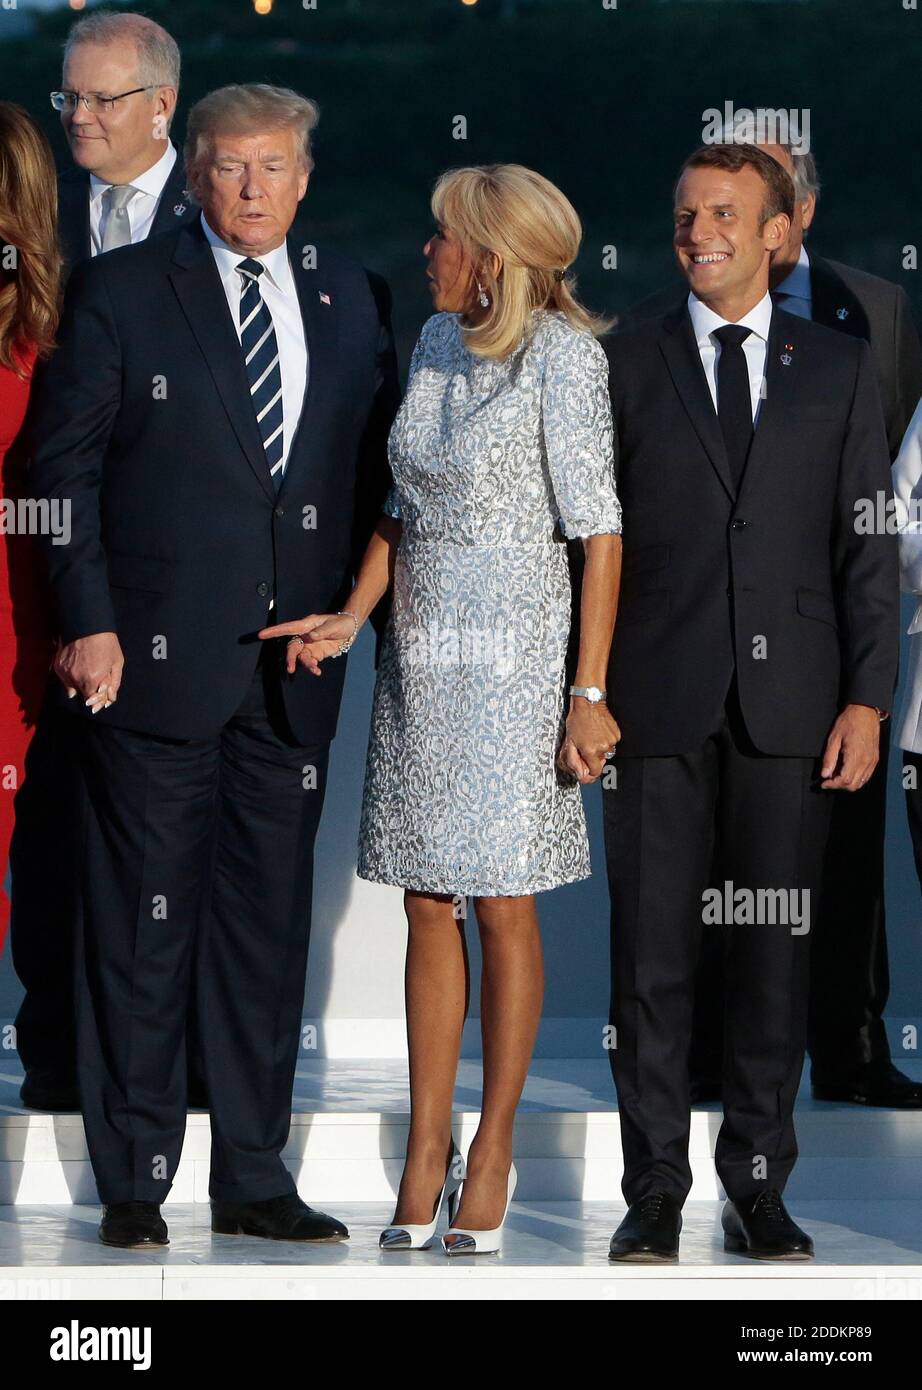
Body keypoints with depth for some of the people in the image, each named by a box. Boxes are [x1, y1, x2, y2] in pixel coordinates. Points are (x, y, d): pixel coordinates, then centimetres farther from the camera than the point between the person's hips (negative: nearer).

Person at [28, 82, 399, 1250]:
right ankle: (132, 1184, 8)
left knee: (270, 925, 8)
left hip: (295, 670, 4)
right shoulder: (120, 291, 0)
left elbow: (373, 465, 15)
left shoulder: (350, 301, 11)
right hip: (156, 660, -4)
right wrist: (88, 622, -9)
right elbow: (64, 463, -2)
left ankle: (252, 1180, 15)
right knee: (143, 926, 0)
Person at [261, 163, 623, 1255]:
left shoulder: (560, 355, -11)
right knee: (428, 908, 7)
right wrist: (351, 616, 3)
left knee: (501, 909, 0)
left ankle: (491, 1154, 10)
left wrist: (590, 694, -13)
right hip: (420, 653, 6)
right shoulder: (436, 341, 11)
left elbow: (598, 530, -11)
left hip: (514, 655, -6)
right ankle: (424, 1151, 12)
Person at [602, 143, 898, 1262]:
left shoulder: (839, 372, 9)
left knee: (774, 957, 3)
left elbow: (868, 547, 7)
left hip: (788, 706, 1)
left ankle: (758, 1188, 11)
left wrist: (866, 699, -1)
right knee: (651, 953, 0)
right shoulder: (627, 366, 7)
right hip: (658, 704, -1)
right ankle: (654, 1192, 7)